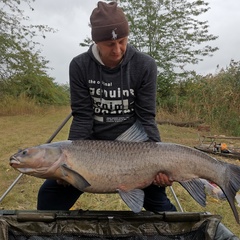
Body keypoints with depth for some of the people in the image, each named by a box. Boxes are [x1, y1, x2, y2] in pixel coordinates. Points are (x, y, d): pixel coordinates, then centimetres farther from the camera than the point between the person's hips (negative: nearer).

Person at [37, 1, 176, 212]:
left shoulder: (145, 66, -13)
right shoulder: (80, 66, -11)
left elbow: (146, 117, -11)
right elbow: (82, 117, -10)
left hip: (133, 141, -1)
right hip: (93, 142, 2)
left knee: (156, 198, -4)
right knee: (50, 193, 2)